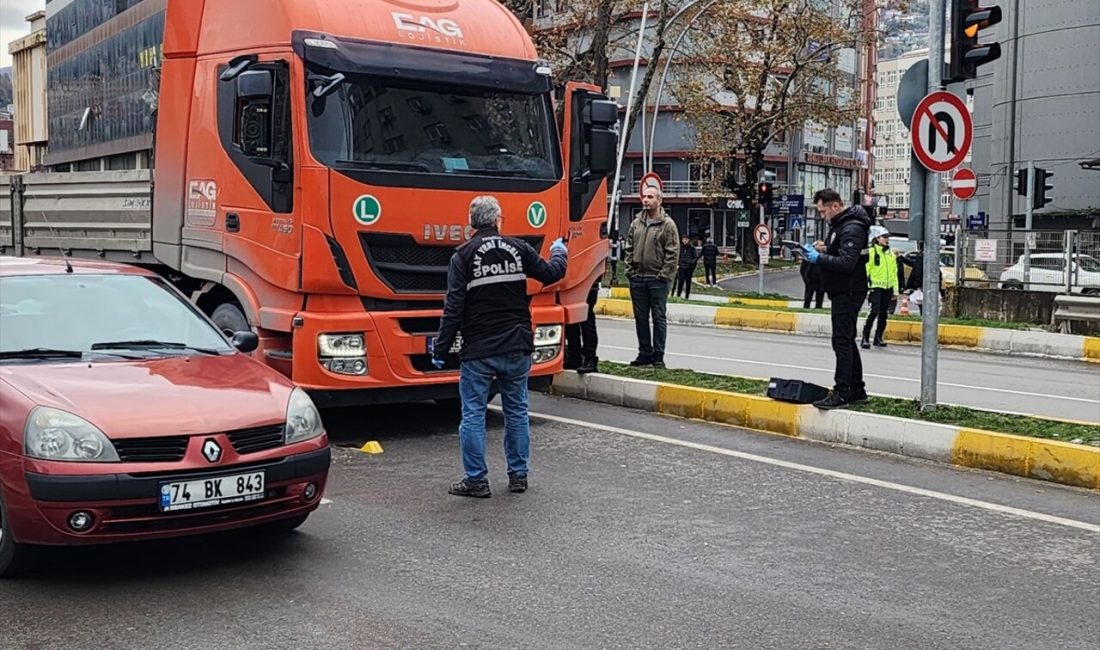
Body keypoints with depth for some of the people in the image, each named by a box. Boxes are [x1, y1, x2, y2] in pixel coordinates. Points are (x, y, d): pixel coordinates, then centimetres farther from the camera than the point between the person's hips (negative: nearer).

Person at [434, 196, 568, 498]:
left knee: (473, 414, 4)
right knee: (517, 411, 14)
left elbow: (454, 307, -10)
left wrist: (440, 349, -5)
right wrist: (559, 254, 37)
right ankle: (518, 475, 20)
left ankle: (476, 479, 6)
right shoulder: (518, 248, 2)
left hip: (478, 351, -3)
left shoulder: (463, 255, -7)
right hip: (517, 348, 3)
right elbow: (551, 274, 14)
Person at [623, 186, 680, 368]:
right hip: (637, 279, 5)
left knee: (659, 318, 0)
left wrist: (664, 275, -13)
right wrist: (630, 269, 5)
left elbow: (673, 254, -8)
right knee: (640, 318, 10)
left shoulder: (668, 224, -5)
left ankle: (658, 356, 5)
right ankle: (645, 353, 20)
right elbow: (629, 248, 15)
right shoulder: (636, 223, 11)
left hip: (657, 280, -5)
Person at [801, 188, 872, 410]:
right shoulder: (839, 225, 15)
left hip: (848, 292, -11)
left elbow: (846, 263, -25)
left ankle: (841, 393, -8)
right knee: (847, 341, 15)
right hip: (842, 292, 11)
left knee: (842, 341, -10)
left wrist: (818, 258, -21)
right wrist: (818, 251, 3)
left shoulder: (852, 228, -17)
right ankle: (857, 391, 22)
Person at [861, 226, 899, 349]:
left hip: (888, 287, 6)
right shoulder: (871, 251, -5)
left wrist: (895, 289, 14)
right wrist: (866, 286, -15)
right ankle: (865, 338, -13)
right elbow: (865, 270, -9)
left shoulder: (890, 253, 15)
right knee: (874, 311, -16)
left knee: (884, 313, 9)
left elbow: (894, 272, 18)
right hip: (876, 286, -6)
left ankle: (878, 338, 18)